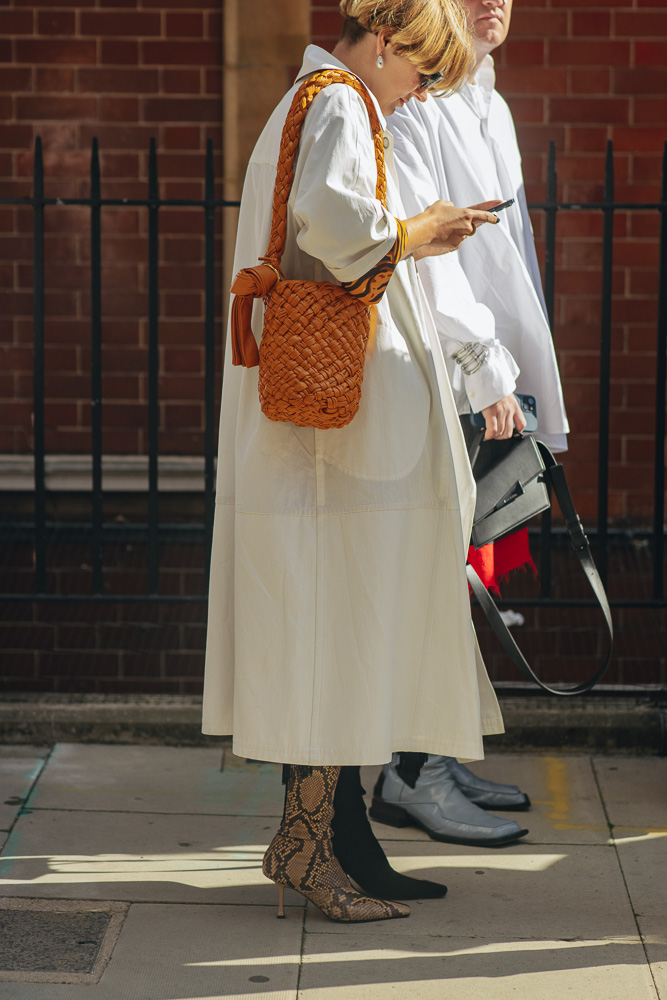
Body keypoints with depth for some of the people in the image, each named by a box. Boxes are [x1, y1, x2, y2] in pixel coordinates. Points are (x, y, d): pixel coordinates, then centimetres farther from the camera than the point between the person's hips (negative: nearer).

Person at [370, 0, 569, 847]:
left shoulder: (491, 112, 18)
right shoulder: (411, 109, -12)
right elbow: (413, 248, -20)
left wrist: (518, 373, 19)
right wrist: (484, 356, -20)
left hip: (486, 383, 9)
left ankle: (433, 755, 21)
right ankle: (409, 774, 0)